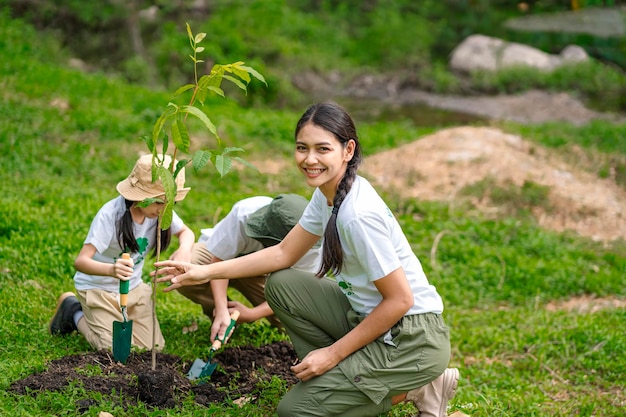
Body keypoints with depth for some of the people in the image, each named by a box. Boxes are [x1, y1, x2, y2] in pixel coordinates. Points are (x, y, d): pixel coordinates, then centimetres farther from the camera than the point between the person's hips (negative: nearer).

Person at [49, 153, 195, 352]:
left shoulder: (162, 211, -14)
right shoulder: (110, 215, -30)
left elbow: (186, 232, 4)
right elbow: (80, 261, -35)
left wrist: (185, 248, -22)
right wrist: (111, 270, -56)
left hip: (133, 286, 6)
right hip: (98, 288, -6)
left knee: (153, 347, -3)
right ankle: (74, 312, 13)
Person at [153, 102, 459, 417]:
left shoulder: (358, 215, -26)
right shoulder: (329, 192, 1)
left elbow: (400, 300, -23)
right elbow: (284, 253, 11)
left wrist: (333, 353, -14)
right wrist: (207, 272, 5)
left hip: (414, 341, -9)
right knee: (280, 285, 7)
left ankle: (412, 390, 0)